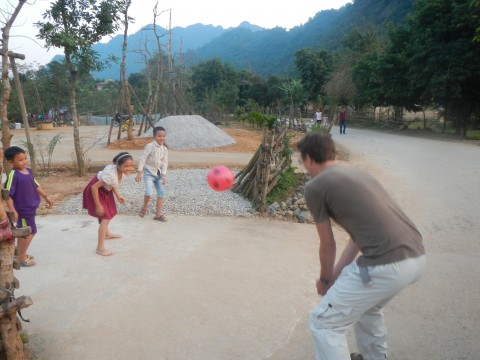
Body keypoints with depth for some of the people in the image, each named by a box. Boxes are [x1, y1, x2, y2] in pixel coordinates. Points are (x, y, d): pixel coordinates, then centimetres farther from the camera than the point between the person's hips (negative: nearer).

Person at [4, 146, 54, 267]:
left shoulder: (28, 171, 5)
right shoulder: (13, 175, -20)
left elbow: (36, 186, 17)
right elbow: (8, 195, -21)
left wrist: (46, 196, 16)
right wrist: (13, 211, -24)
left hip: (30, 208, 8)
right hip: (23, 209, -8)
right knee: (30, 232, -3)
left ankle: (21, 254, 33)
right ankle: (21, 258, 11)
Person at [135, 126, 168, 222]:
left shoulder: (165, 149, 2)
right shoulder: (150, 146, -15)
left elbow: (165, 163, 0)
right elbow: (142, 159, -16)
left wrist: (164, 175, -10)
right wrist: (140, 172, -19)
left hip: (158, 173, 6)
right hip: (149, 172, -6)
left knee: (161, 192, 3)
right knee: (149, 192, -20)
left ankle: (158, 214, 12)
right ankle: (144, 207, 10)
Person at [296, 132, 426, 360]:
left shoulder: (314, 186, 0)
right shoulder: (357, 173, 22)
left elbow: (328, 245, 7)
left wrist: (325, 280, 25)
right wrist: (335, 275, 27)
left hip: (386, 265, -8)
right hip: (416, 257, 9)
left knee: (324, 322, 10)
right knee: (367, 305, 35)